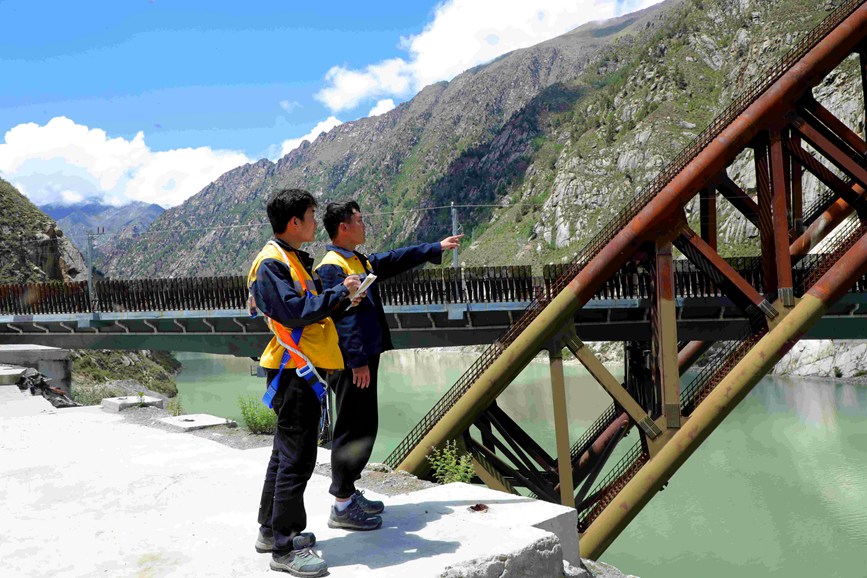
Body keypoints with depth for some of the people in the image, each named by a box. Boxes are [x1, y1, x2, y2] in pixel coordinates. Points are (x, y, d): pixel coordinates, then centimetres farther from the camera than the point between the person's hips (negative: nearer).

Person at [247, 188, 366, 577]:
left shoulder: (293, 259, 18)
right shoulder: (271, 262, -14)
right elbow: (292, 310, -25)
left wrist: (341, 298, 2)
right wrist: (339, 292, -19)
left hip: (302, 370, 11)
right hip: (294, 372, -11)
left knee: (287, 451, 18)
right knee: (297, 457, -6)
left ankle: (271, 529, 30)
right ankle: (284, 547, 3)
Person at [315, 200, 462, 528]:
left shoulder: (360, 262, 16)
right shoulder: (332, 267, -15)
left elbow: (396, 260, 26)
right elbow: (342, 317, -21)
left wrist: (436, 248, 30)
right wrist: (358, 361, -24)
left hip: (364, 359, 10)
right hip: (351, 364, -10)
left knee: (365, 428, 16)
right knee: (353, 431, -5)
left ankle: (347, 492, 27)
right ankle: (342, 508, 4)